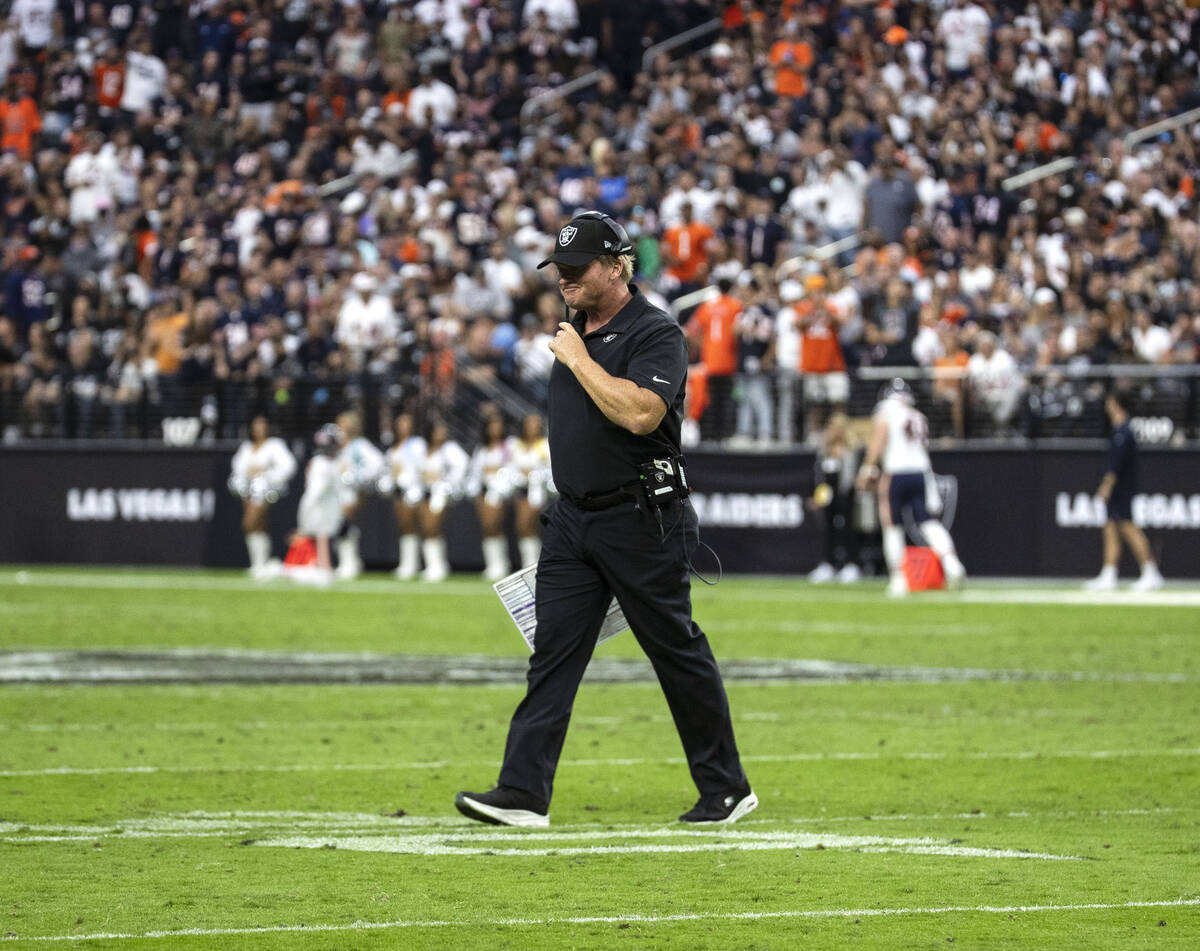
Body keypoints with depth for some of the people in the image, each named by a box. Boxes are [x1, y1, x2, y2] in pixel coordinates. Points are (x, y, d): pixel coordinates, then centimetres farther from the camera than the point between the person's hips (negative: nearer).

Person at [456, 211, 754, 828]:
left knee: (677, 651, 1)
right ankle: (523, 794, -7)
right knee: (551, 651, -2)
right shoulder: (575, 330, 14)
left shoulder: (655, 334, -12)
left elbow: (639, 413, -28)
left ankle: (726, 790, 13)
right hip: (574, 518, 7)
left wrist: (579, 360, -18)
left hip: (642, 522, -7)